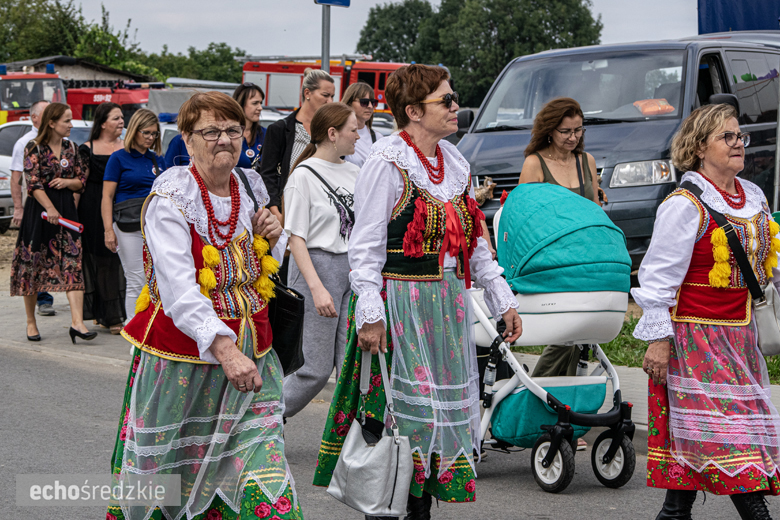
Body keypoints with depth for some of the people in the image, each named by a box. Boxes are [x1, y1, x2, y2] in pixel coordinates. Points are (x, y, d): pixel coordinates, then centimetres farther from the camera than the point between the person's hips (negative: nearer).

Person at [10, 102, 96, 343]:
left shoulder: (70, 147, 11)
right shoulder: (34, 147, -5)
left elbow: (82, 180, 16)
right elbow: (34, 183, -13)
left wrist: (67, 182, -6)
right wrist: (50, 209, -24)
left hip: (66, 209, 4)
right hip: (39, 209, -4)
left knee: (73, 264, -9)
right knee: (33, 264, 3)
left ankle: (77, 322, -16)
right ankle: (31, 322, 17)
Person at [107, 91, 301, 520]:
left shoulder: (250, 189, 7)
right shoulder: (170, 201, -14)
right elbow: (179, 291, -25)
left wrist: (271, 238, -1)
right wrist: (223, 348, -37)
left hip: (250, 356, 5)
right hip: (184, 355, -5)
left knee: (263, 470, -2)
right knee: (167, 462, 9)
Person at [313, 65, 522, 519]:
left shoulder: (455, 162, 12)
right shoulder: (387, 163, -10)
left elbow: (474, 242, 18)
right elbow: (366, 246, -13)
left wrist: (503, 299, 14)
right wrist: (369, 314, -19)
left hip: (448, 302, 8)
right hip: (399, 303, -7)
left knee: (442, 405, 8)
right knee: (397, 410, -6)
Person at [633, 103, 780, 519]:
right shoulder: (685, 205, -13)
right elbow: (659, 274, -14)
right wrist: (658, 338, -16)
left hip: (738, 329, 8)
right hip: (695, 333, -7)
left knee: (694, 426, 9)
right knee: (725, 422, -9)